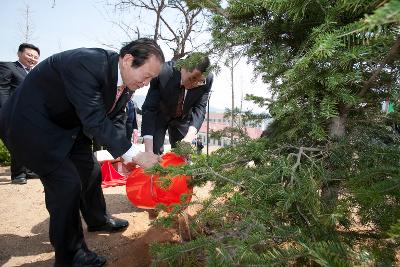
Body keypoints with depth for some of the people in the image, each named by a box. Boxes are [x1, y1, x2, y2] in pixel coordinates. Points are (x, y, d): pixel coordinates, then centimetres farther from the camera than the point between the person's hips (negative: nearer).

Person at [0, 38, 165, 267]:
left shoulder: (126, 81, -8)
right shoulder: (85, 64, -34)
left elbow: (115, 119, 2)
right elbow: (95, 122, -36)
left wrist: (124, 154, -10)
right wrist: (134, 155, -34)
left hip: (67, 125, 9)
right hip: (31, 123, -8)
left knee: (90, 172, 14)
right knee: (66, 181, -12)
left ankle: (98, 220, 41)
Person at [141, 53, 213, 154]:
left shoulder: (207, 79, -26)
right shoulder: (163, 73, -34)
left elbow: (199, 108, -22)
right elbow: (149, 108, -33)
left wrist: (190, 136, -41)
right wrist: (148, 150, -40)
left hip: (183, 118, 3)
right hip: (159, 115, -2)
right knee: (155, 154, -10)